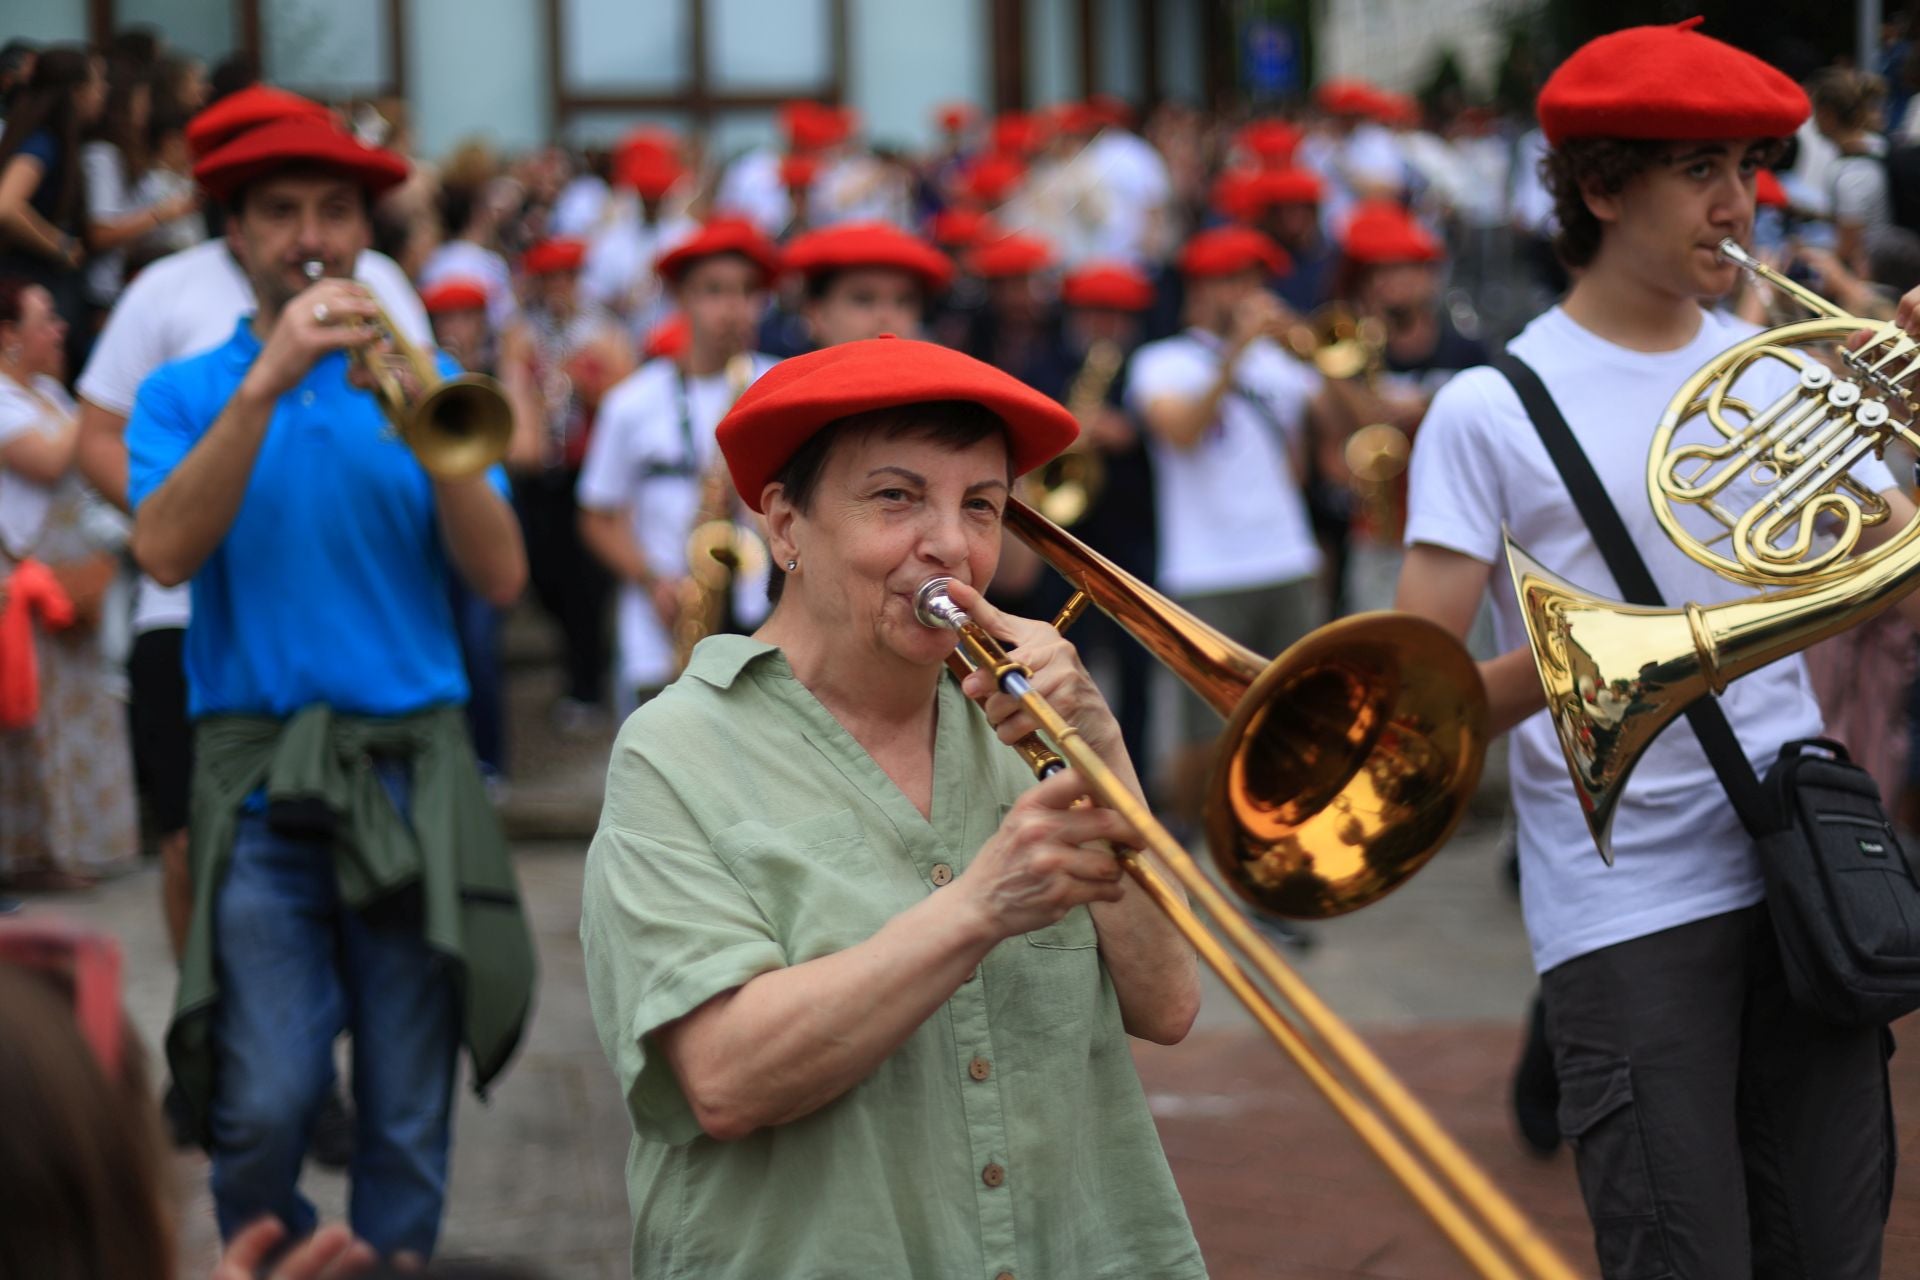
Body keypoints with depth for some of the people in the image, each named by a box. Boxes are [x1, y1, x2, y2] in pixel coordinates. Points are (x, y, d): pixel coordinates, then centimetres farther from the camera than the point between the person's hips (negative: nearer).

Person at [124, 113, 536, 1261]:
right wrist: (267, 382, -15)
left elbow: (501, 575, 1)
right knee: (267, 1103, -12)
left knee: (409, 1117, -1)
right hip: (259, 778, -1)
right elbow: (167, 550, -9)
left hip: (414, 773, 1)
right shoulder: (187, 395, 11)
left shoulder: (424, 386, 13)